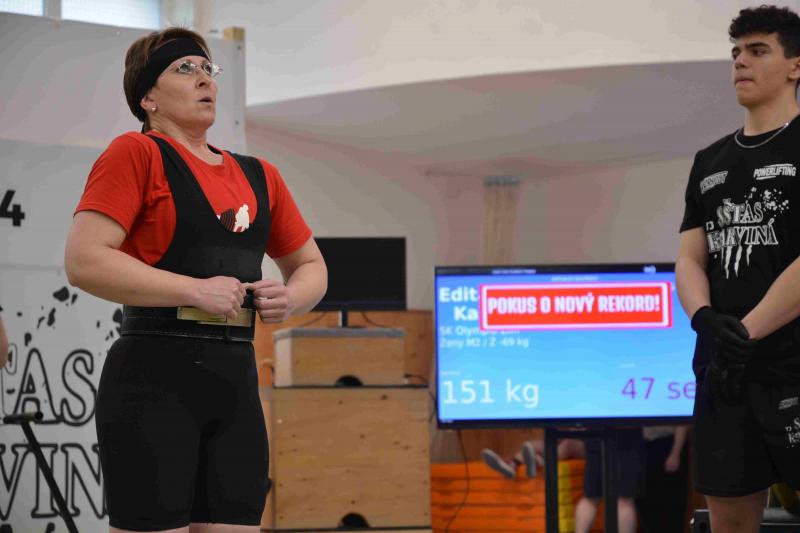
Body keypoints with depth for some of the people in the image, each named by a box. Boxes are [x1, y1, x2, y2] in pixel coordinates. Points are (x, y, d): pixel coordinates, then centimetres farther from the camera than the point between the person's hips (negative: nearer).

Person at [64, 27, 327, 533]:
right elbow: (84, 261, -12)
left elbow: (311, 266, 29)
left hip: (236, 382, 6)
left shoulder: (258, 175, 17)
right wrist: (197, 290, -14)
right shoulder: (136, 153, -1)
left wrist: (291, 297, 5)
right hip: (156, 380, -6)